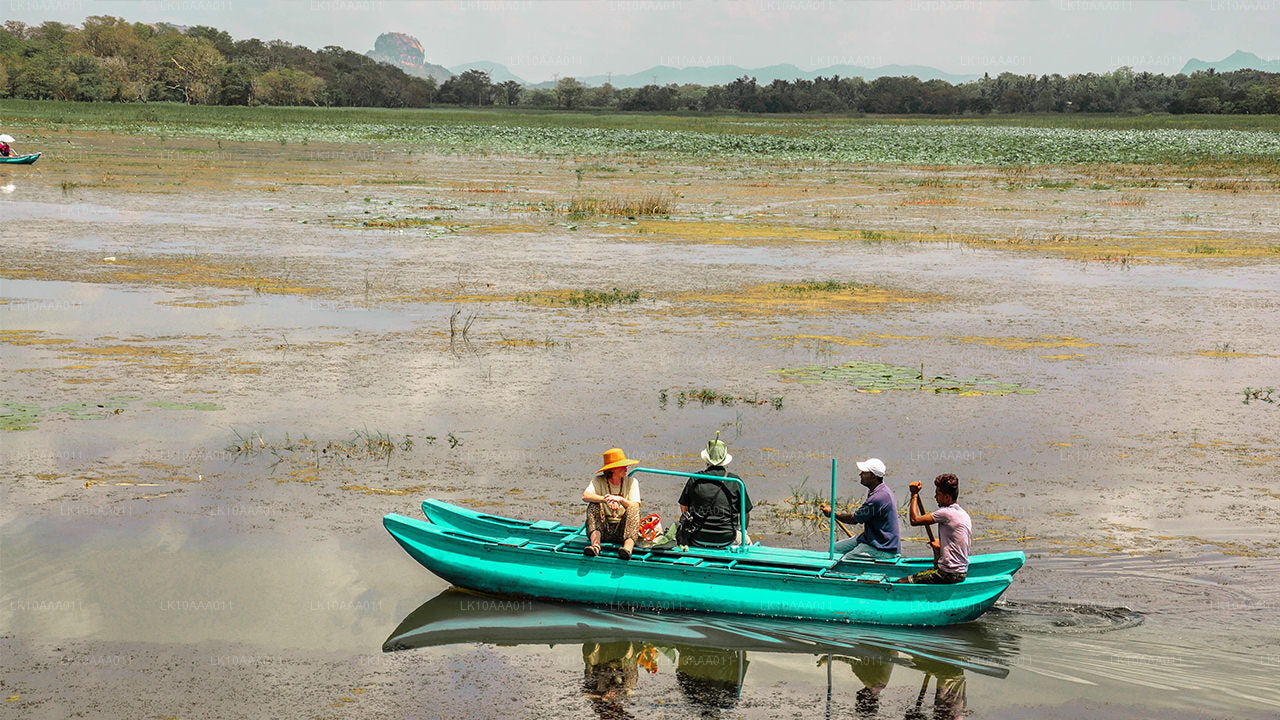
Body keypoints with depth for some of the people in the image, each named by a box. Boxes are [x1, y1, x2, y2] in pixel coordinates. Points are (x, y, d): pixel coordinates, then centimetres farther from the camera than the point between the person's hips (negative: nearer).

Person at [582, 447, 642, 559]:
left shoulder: (631, 482, 2)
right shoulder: (598, 481, 0)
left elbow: (635, 507, -11)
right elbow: (585, 496, -21)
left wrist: (621, 500, -30)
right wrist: (606, 499, -36)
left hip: (623, 529, 0)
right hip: (602, 528, 0)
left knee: (633, 509, -26)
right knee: (594, 505, -22)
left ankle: (628, 548, -52)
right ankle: (595, 545, -42)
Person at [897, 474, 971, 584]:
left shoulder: (946, 513, -17)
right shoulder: (964, 514, 12)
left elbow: (915, 520, -15)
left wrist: (914, 494, -6)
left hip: (949, 575, -10)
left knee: (901, 583, -10)